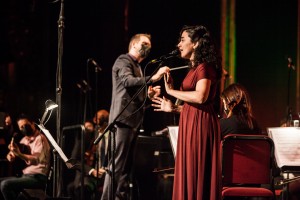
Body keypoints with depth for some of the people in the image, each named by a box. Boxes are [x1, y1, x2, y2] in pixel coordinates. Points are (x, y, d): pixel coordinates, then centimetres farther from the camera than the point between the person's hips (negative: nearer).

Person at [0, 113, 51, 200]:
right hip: (25, 175, 9)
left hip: (37, 177, -9)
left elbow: (37, 159, -25)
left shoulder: (40, 138, -9)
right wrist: (10, 155, -1)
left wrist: (19, 154, -38)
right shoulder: (25, 139, 17)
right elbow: (10, 156, 24)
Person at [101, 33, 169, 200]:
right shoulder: (123, 61, -4)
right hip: (124, 118, -10)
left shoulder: (137, 66, 25)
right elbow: (128, 81, -25)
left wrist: (148, 94, 10)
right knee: (117, 163, -14)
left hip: (133, 120, 10)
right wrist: (153, 78, -35)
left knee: (126, 164, 9)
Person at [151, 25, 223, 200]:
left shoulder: (205, 67, -9)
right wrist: (174, 108, 20)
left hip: (201, 124, -10)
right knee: (190, 175, 8)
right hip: (191, 124, 10)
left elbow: (200, 97, -25)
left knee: (197, 175, -8)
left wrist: (171, 91, -16)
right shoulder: (195, 68, 19)